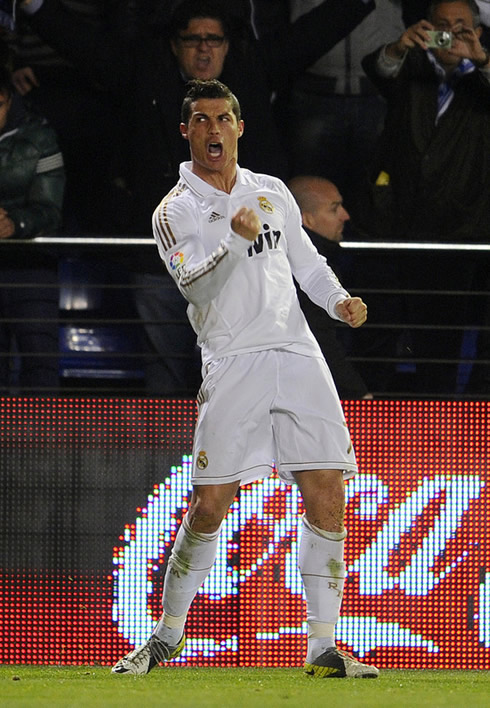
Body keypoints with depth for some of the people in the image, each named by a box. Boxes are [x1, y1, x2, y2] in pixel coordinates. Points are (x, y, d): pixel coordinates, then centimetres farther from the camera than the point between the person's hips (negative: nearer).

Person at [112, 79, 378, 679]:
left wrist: (339, 300, 6)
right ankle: (168, 634, 13)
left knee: (326, 496, -6)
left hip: (298, 358, 3)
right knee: (209, 507, -7)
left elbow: (308, 264, 25)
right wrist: (235, 241, -30)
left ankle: (323, 649, -1)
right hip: (232, 365, -3)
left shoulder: (272, 192, 16)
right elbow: (195, 285, -14)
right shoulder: (175, 212, 1)